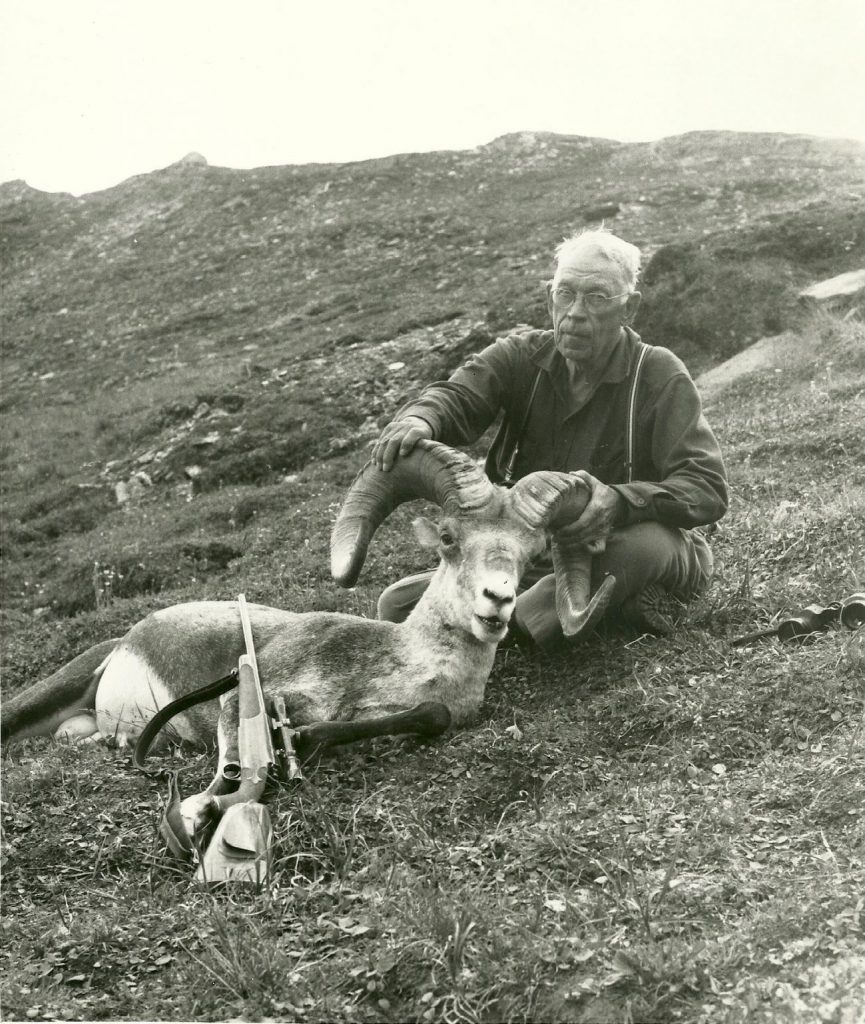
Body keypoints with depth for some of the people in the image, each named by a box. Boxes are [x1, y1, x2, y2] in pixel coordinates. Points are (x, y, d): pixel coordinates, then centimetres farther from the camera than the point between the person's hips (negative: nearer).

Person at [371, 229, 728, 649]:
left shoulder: (659, 376, -12)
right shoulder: (522, 357, -1)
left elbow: (708, 487, -22)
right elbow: (457, 395, -20)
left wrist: (619, 502, -42)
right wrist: (418, 420, -46)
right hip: (538, 557, 4)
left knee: (644, 543, -41)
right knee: (397, 605, -10)